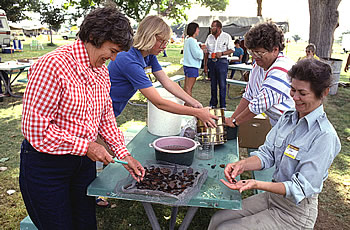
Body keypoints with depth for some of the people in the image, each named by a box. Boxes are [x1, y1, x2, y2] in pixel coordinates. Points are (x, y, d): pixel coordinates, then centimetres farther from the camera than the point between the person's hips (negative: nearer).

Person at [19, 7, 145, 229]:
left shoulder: (102, 71, 2)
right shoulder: (52, 65, -23)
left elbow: (106, 117, 10)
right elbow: (35, 129, -24)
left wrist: (124, 155, 3)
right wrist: (86, 146, -20)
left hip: (84, 161, 7)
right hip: (45, 165, -6)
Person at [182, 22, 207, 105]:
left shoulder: (187, 40, 16)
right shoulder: (192, 40, -15)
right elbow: (196, 54, -19)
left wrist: (200, 48, 10)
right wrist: (202, 50, -1)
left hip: (187, 66, 10)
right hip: (192, 66, -10)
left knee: (186, 87, 12)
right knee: (189, 88, -6)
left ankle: (185, 104, 19)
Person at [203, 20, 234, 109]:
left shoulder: (226, 36, -2)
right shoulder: (209, 37, 10)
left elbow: (231, 50, -2)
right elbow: (206, 52, 12)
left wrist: (222, 53, -18)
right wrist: (205, 65, 8)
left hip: (222, 62, -4)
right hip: (211, 62, 4)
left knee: (222, 84, -2)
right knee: (213, 84, 10)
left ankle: (223, 105, 7)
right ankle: (213, 104, 21)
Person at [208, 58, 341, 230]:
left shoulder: (324, 135, -22)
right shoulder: (287, 118, 2)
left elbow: (303, 187, -24)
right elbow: (267, 153, 1)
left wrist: (257, 184, -35)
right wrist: (242, 165, -18)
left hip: (295, 212, -6)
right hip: (272, 196, 7)